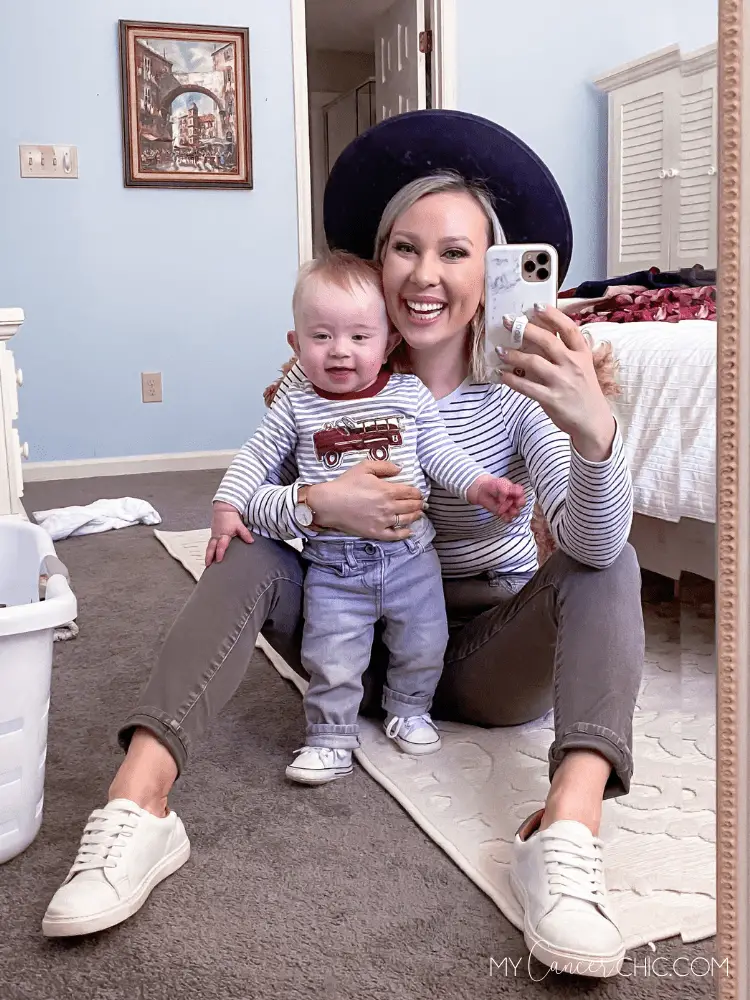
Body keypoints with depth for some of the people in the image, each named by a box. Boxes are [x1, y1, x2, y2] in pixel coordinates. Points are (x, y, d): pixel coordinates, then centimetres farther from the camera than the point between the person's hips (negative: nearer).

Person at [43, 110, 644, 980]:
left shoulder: (521, 386, -15)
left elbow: (593, 540, -31)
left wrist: (595, 430, -51)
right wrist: (314, 503, -34)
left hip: (490, 649, -1)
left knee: (608, 564, -24)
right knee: (249, 554, -19)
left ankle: (568, 830, -43)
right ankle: (137, 806, -32)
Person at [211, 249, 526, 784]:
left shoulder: (410, 394, -3)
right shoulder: (295, 407, -4)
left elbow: (440, 452, 2)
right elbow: (256, 458, 3)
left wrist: (480, 485, -10)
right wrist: (227, 506, -7)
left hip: (408, 552, 2)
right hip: (334, 563, -1)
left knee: (422, 645, 15)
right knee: (331, 659, 1)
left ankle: (408, 708, 41)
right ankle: (331, 738, 20)